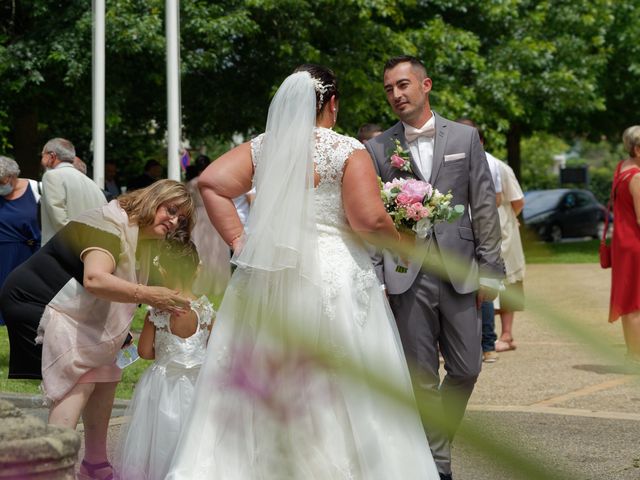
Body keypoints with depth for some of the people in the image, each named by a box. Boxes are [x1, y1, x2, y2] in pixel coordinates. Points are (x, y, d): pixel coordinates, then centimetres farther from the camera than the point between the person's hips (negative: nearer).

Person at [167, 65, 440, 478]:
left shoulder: (262, 147, 7)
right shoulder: (348, 151, -5)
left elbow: (211, 183, -2)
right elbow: (369, 218, -13)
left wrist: (239, 241, 0)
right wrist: (399, 243, 5)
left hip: (267, 276, 4)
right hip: (334, 278, -4)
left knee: (259, 389, 8)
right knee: (342, 395, 3)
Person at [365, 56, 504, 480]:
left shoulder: (465, 137, 6)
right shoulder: (378, 148, 5)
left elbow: (484, 207, 6)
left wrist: (490, 269, 1)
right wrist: (375, 279, -3)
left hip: (459, 274, 1)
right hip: (407, 277, -1)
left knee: (466, 370, 4)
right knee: (421, 378, 2)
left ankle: (437, 439, 27)